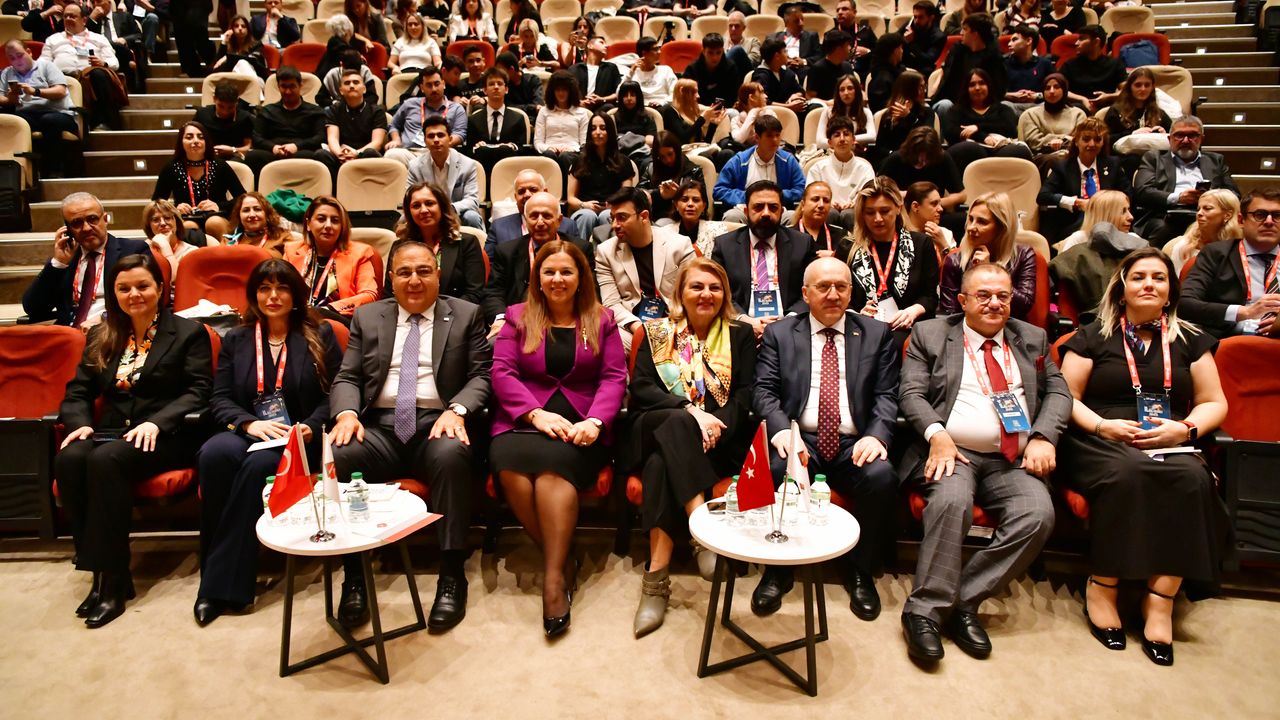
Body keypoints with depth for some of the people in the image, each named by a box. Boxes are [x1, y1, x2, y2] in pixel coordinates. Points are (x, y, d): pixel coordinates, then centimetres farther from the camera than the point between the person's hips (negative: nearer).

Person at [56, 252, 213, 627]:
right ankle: (101, 568, -22)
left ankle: (111, 577, -29)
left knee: (106, 459, -34)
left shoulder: (188, 332, 5)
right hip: (111, 430, 5)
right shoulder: (102, 337, 20)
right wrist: (80, 423, -5)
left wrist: (157, 422, -20)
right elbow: (78, 390, 17)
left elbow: (198, 392, -5)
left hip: (166, 437, -5)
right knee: (68, 459, -28)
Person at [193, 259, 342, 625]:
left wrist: (311, 427, -14)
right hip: (246, 432, 3)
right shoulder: (235, 341, 18)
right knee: (214, 454, -33)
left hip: (299, 441, -2)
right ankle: (216, 575, -23)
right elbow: (220, 399, 9)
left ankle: (223, 585, -27)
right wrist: (249, 423, -12)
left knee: (259, 464, -35)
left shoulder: (320, 336, 11)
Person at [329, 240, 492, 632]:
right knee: (337, 456, -29)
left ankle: (452, 576, -24)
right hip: (379, 426, 2)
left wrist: (456, 410, -15)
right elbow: (346, 378, 13)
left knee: (452, 455, -37)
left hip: (437, 423, -2)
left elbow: (481, 376, 5)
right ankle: (353, 576, -16)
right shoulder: (367, 317, 18)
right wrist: (346, 412, -9)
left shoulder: (466, 315, 11)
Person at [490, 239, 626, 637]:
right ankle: (563, 560, -17)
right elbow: (502, 372, 4)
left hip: (580, 427, -1)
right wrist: (537, 414, -12)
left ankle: (554, 575, -28)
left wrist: (594, 421, -13)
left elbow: (614, 378, 6)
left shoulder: (602, 321, 16)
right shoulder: (517, 317, 17)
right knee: (510, 465, -33)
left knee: (554, 465, -35)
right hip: (524, 421, 1)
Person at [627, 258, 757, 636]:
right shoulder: (657, 332, 14)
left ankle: (657, 576, -34)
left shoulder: (740, 335, 14)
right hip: (656, 429, 1)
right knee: (677, 425, -36)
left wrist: (715, 422, -17)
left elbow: (747, 393, 3)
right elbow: (641, 388, 0)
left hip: (719, 439, -1)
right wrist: (689, 410, -17)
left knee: (662, 464, -33)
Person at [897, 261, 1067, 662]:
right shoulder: (930, 335, 10)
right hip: (951, 451, -3)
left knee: (1038, 514, -25)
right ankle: (925, 611, -24)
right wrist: (937, 434, -17)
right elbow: (911, 394, 1)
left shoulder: (1033, 339, 21)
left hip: (1014, 460, 4)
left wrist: (1043, 437, -4)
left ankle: (963, 601, -16)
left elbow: (1058, 392, 16)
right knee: (952, 501, -34)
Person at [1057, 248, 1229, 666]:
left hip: (1170, 446, 2)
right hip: (1101, 444, -2)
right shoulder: (1093, 337, 12)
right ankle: (1102, 587, -24)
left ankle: (1161, 597, -27)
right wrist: (1101, 425, -12)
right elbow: (1066, 399, 6)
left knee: (1191, 478, -33)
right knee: (1126, 473, -37)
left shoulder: (1190, 341, 19)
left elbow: (1215, 403, 16)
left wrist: (1185, 428, -5)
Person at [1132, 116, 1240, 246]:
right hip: (1166, 217, -2)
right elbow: (1141, 192, 4)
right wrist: (1177, 198, -11)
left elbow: (1234, 194, 19)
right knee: (1161, 228, -37)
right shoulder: (1153, 158, 18)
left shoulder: (1216, 160, 27)